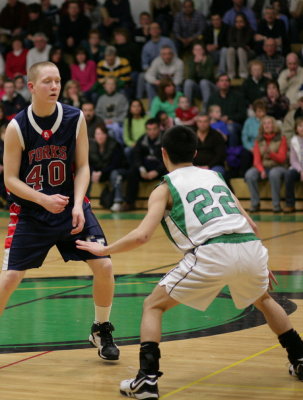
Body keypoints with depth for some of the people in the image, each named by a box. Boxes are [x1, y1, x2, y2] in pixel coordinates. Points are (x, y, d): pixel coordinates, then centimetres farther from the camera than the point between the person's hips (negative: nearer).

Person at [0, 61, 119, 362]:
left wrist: (77, 205, -18)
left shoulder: (75, 119, -9)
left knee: (104, 266, -5)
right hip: (30, 212, -2)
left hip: (70, 206, 2)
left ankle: (101, 331, 17)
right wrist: (45, 200, -25)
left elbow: (82, 167, -3)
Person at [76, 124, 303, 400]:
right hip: (250, 246, 5)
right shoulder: (214, 176, 28)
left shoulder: (165, 189, 14)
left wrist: (104, 250, 16)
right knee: (263, 299, 38)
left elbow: (142, 236, 1)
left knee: (153, 306, 14)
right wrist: (259, 266, 40)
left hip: (212, 253, -5)